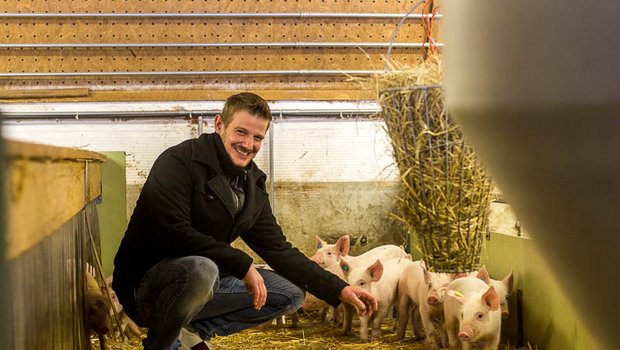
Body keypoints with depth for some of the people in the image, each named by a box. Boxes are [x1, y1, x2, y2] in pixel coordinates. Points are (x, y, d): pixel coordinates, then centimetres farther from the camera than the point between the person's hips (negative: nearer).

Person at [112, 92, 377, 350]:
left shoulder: (252, 186, 6)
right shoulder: (178, 163, -17)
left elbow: (279, 250, 9)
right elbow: (175, 235, -29)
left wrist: (339, 290, 1)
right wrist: (243, 265, -27)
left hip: (203, 283, 8)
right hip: (144, 284, -8)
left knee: (290, 294, 3)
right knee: (201, 269, -39)